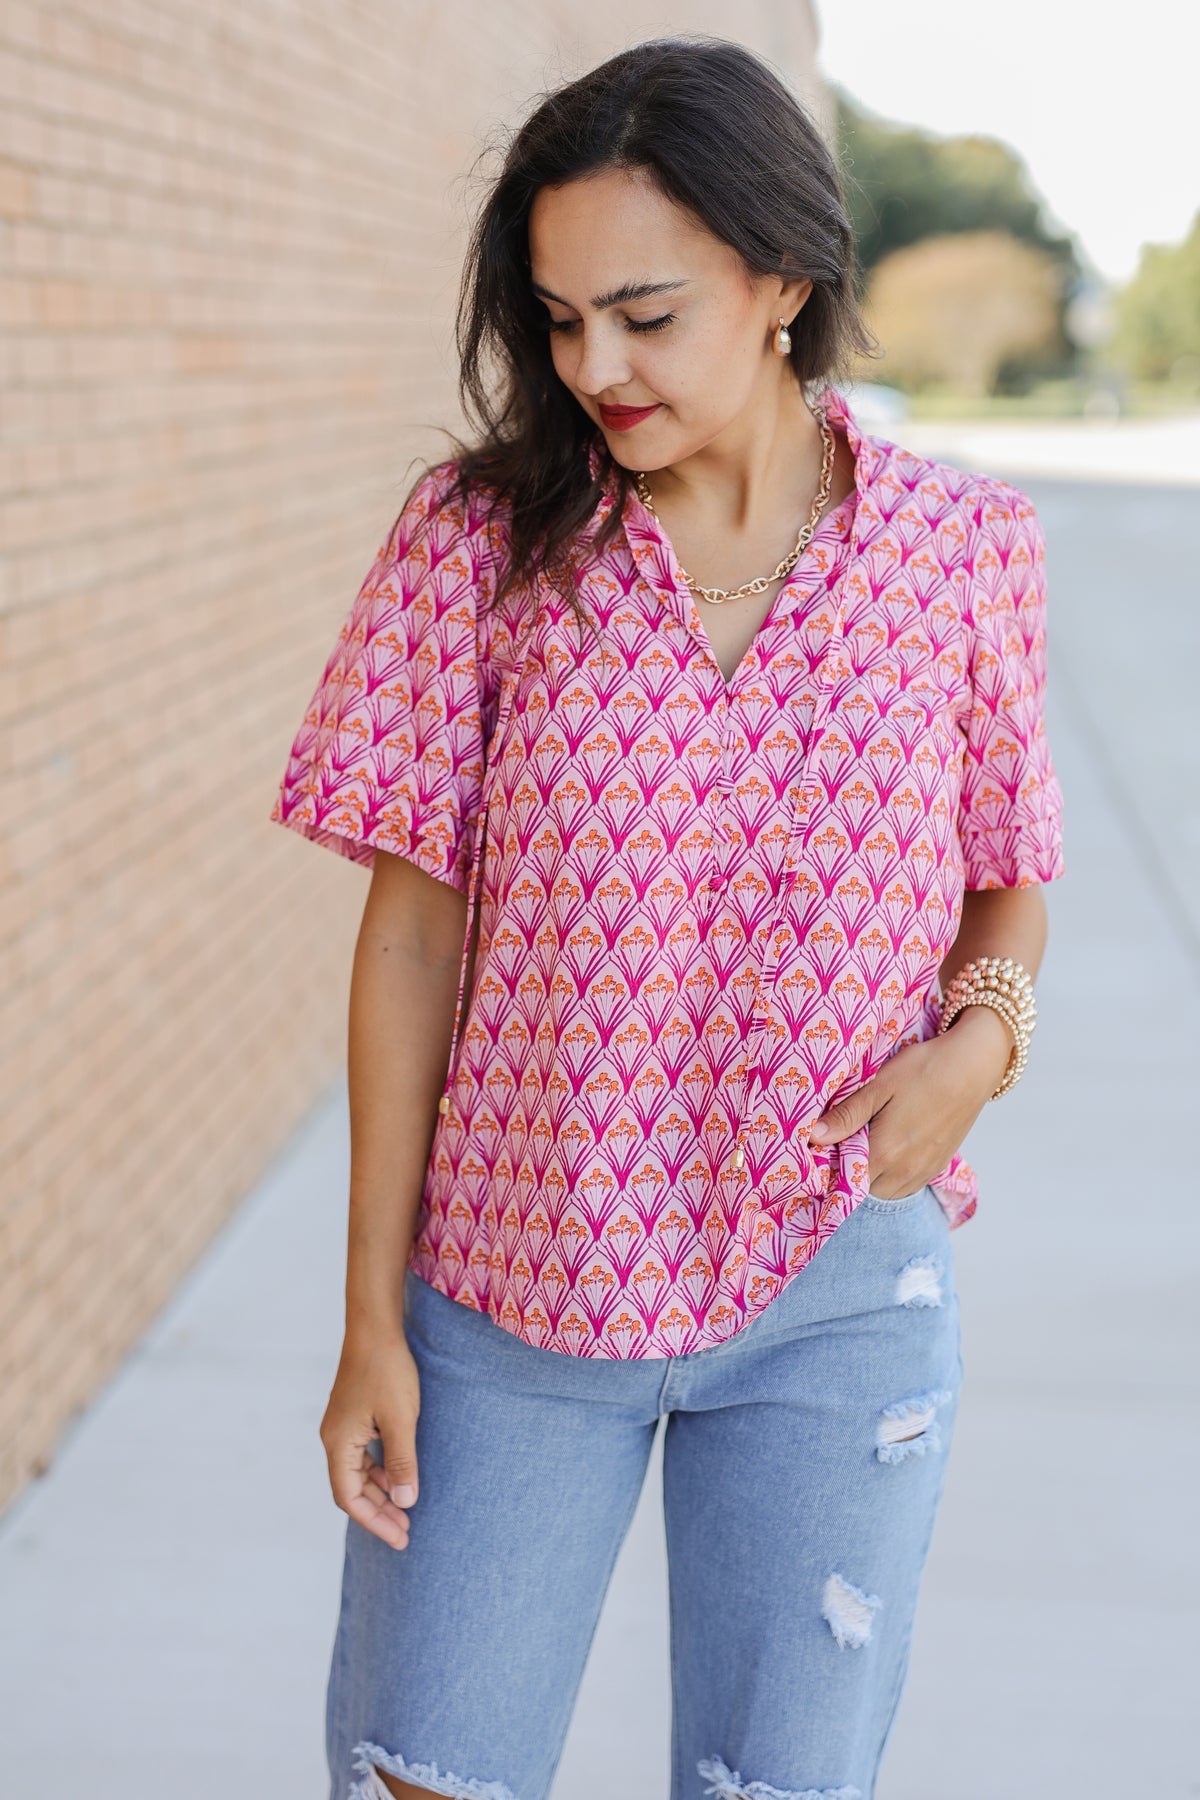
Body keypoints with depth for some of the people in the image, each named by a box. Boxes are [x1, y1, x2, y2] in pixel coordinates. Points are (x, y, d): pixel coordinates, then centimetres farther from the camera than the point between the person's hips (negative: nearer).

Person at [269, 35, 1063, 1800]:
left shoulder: (959, 549, -3)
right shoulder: (482, 539, -5)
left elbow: (1010, 880, 9)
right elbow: (413, 932, -3)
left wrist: (977, 1032, -14)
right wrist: (373, 1316, -2)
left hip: (836, 1295, 1)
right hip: (512, 1279, 0)